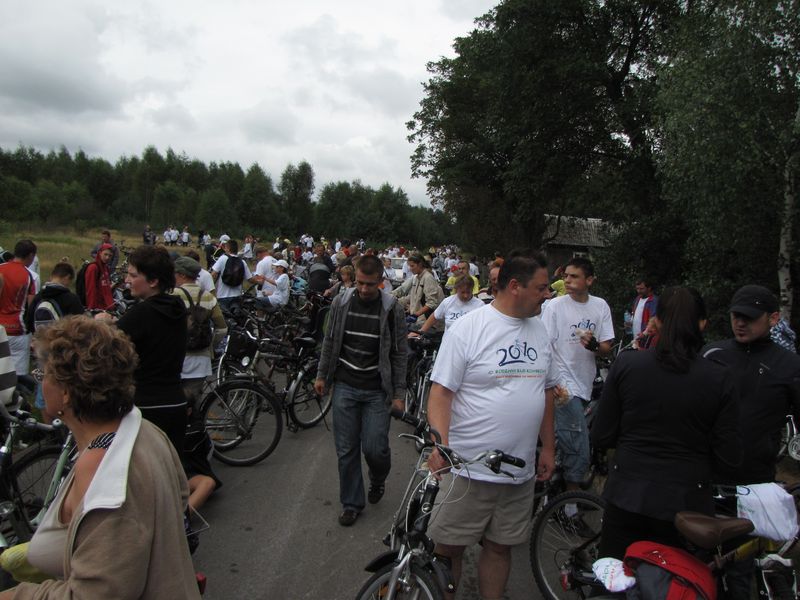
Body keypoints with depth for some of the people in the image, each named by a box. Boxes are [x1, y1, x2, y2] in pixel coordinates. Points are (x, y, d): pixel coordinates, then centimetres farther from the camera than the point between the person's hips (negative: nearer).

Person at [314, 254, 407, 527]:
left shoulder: (392, 308, -8)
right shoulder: (341, 302, -1)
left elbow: (399, 353, -3)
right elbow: (330, 341, 10)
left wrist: (399, 392, -4)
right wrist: (321, 375, 10)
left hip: (376, 390, -2)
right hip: (344, 386, 2)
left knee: (375, 448, -3)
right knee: (346, 450, 7)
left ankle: (378, 478, 32)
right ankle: (351, 502, 25)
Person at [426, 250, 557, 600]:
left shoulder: (539, 329, 8)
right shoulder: (468, 328, -12)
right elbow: (441, 392, -13)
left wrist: (548, 447, 17)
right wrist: (440, 444, -25)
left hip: (521, 472, 6)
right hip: (467, 469, -5)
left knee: (500, 547, 17)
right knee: (449, 548, 6)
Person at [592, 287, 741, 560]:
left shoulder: (626, 363, -11)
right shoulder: (719, 378, -11)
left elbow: (601, 438, -7)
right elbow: (730, 458, -7)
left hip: (627, 498, 0)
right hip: (686, 504, 0)